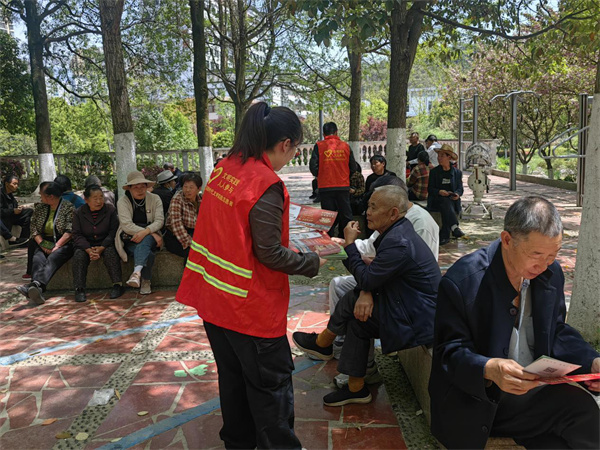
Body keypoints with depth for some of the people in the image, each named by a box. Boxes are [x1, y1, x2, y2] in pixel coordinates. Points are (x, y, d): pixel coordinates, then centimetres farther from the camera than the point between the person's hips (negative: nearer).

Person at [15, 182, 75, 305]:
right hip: (44, 243, 4)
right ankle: (37, 291, -52)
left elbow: (69, 232, -9)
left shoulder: (68, 207, -1)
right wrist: (43, 244, -6)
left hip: (63, 244, -4)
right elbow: (33, 228, 10)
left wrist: (56, 246, -19)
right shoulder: (39, 208, 16)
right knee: (38, 259, -28)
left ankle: (36, 285, -59)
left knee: (53, 258, -35)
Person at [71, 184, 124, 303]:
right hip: (86, 245, 2)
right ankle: (79, 289, -28)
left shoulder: (110, 210, -2)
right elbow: (77, 235, -4)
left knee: (110, 252, -32)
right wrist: (89, 250, -22)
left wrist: (101, 248, -21)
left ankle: (118, 284, -29)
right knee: (79, 255, -27)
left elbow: (113, 232, -7)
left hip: (105, 244, -1)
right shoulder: (79, 213, 2)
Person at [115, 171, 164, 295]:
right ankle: (145, 281, -22)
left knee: (144, 242, -37)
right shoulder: (122, 202, -2)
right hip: (130, 240, -1)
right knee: (148, 253, -33)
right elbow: (127, 226, -14)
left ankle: (137, 271, -54)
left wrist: (145, 232, -28)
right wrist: (152, 234, -21)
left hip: (150, 237, 1)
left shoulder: (155, 199, 4)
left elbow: (159, 221, -7)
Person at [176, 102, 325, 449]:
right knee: (271, 384, 10)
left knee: (233, 376, 23)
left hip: (215, 296, 8)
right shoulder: (267, 185, -22)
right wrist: (313, 263, -9)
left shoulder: (225, 167, 2)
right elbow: (270, 254, -21)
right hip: (250, 307, -8)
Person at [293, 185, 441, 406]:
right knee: (356, 319, 4)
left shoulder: (398, 243, -27)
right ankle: (356, 388, 14)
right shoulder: (397, 230, 7)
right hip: (414, 307, 10)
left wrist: (350, 244, -10)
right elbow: (374, 273, 8)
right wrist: (366, 293, -13)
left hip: (416, 320, -10)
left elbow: (366, 279, -20)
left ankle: (322, 343, 18)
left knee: (352, 302, -8)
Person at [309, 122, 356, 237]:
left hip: (325, 187, -2)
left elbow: (313, 166, -8)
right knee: (345, 215, 12)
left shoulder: (319, 146, -6)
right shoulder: (345, 146, 1)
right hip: (343, 186, 2)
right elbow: (353, 166, 6)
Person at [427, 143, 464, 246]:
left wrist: (457, 194, -13)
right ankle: (454, 227, -47)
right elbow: (430, 189, 5)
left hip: (451, 200, 1)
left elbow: (460, 188, 12)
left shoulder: (457, 172, 14)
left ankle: (444, 236, -35)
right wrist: (439, 192, -17)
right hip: (437, 200, -1)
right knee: (446, 202, -35)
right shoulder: (434, 172, 11)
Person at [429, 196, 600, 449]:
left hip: (537, 389, 6)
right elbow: (450, 351, -14)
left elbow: (557, 333, 11)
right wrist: (488, 369, -34)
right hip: (481, 400, -5)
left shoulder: (551, 272, 1)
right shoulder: (461, 281, -19)